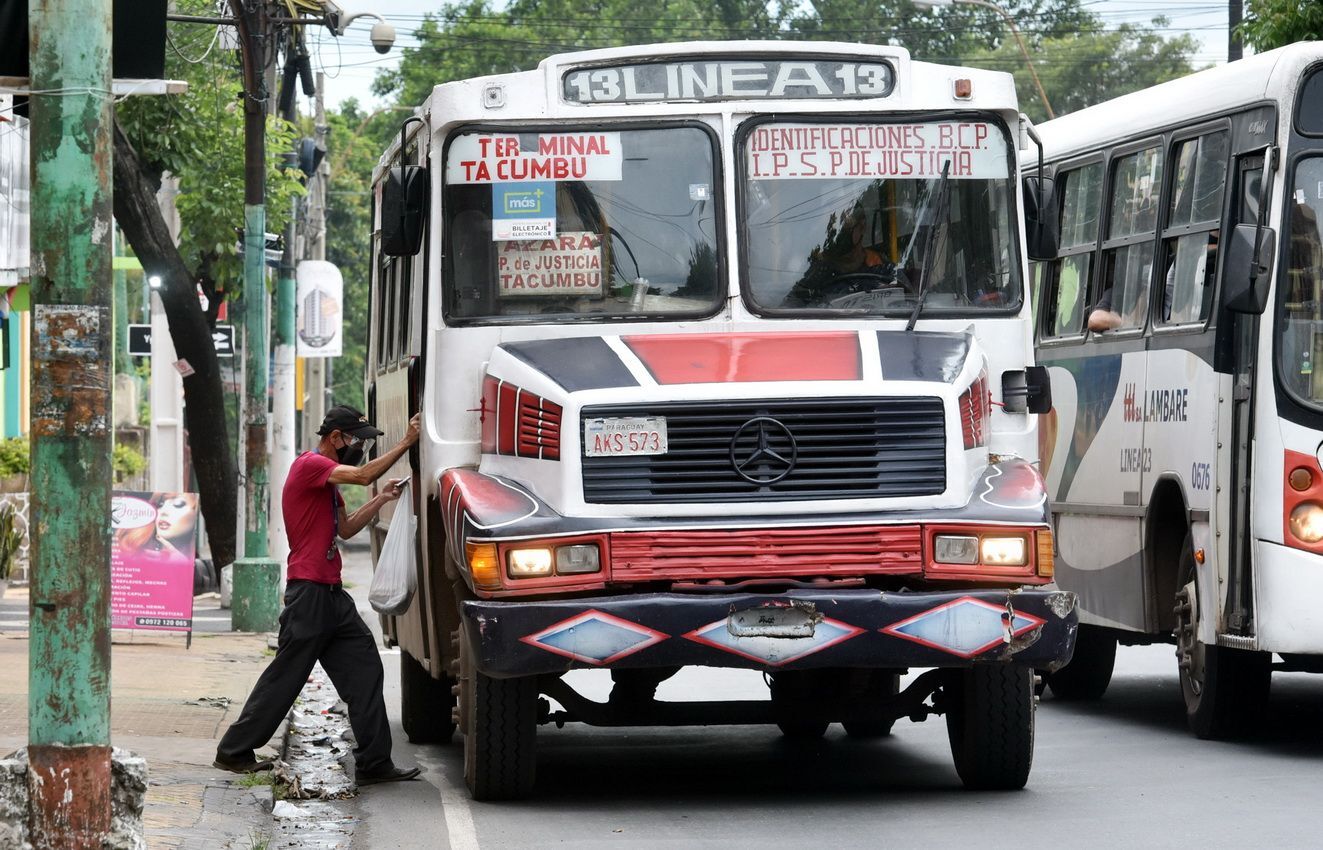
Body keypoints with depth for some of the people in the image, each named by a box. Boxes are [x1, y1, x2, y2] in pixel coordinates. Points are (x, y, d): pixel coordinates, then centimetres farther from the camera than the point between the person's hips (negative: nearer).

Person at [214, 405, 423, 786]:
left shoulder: (326, 477, 21)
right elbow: (363, 475, -23)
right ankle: (234, 751, 8)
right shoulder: (310, 465, -10)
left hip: (331, 593, 10)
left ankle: (374, 763, 0)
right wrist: (406, 443, -17)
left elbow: (345, 529, 21)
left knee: (364, 668, 2)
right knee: (286, 675, -3)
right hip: (309, 592, -10)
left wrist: (381, 499, 12)